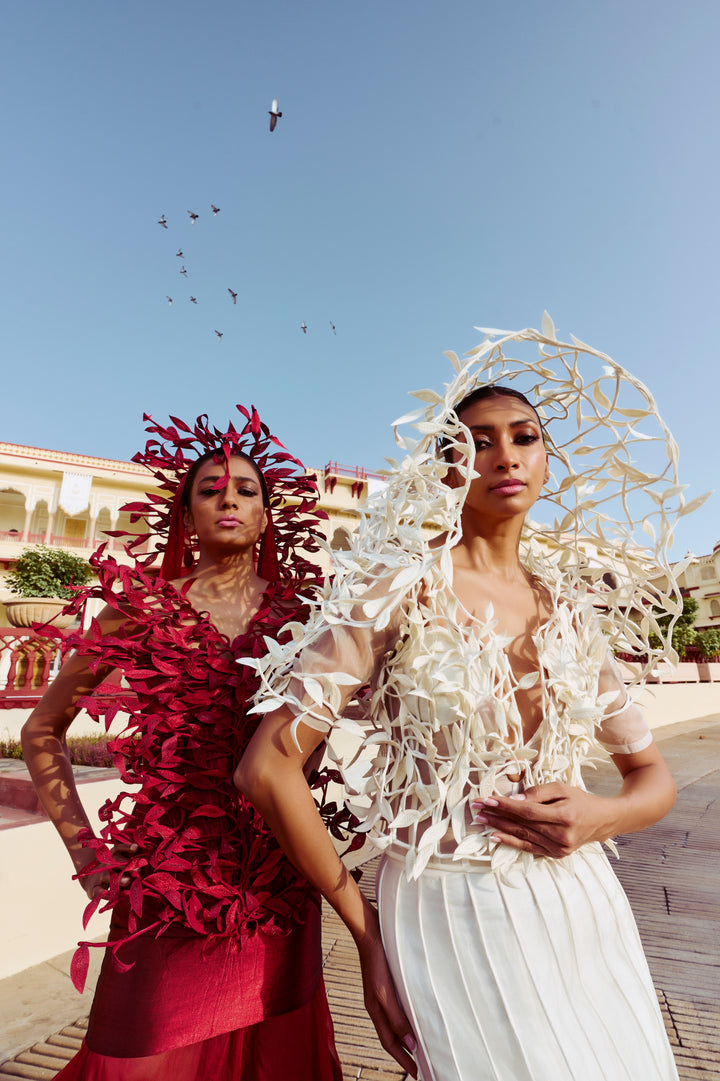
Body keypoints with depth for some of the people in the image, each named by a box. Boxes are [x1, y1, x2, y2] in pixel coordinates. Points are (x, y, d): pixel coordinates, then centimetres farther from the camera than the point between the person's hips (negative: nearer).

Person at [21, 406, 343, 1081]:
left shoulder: (298, 613, 0)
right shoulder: (147, 606, -3)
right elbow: (43, 731, 7)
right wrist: (84, 849, 1)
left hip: (278, 888, 2)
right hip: (169, 886, -1)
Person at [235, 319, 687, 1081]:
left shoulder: (571, 606, 2)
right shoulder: (399, 590, -13)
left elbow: (653, 775, 12)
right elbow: (267, 767, -15)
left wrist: (601, 816, -11)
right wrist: (364, 929, -7)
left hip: (584, 908, 5)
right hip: (453, 919, -5)